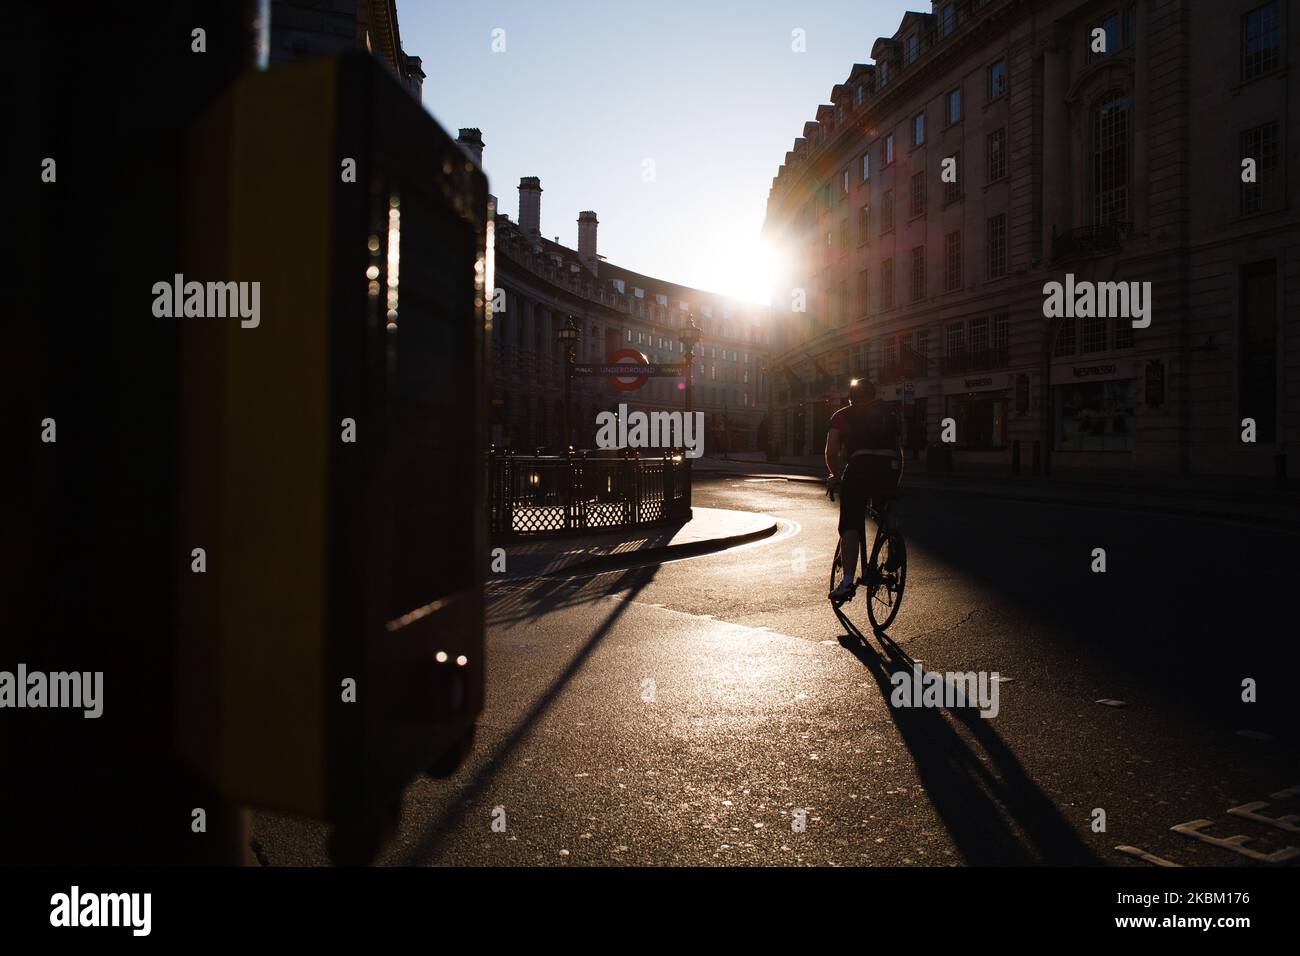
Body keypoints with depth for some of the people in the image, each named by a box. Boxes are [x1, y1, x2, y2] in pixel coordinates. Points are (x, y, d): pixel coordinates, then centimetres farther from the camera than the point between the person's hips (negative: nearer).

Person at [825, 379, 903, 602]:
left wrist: (835, 475, 23)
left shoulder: (843, 416, 17)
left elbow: (831, 452, 6)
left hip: (860, 467, -3)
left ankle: (847, 582, -16)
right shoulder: (891, 414, 27)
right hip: (890, 468, 3)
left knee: (850, 526, -5)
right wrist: (895, 483, 35)